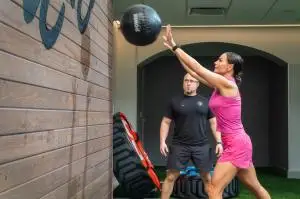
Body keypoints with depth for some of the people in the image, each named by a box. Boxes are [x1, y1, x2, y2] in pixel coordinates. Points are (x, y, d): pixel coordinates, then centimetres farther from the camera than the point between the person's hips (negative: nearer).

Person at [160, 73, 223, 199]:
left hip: (201, 146, 1)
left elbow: (214, 123, 8)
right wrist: (162, 141, -5)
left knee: (207, 177, 6)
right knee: (171, 177, 0)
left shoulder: (205, 102, 7)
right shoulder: (175, 101, 5)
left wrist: (219, 142, -1)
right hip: (179, 146, -1)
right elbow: (166, 122, 5)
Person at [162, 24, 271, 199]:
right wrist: (174, 50, 9)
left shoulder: (227, 84, -14)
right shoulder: (220, 85, 9)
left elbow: (197, 68, -15)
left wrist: (174, 46, -10)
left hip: (236, 144, -10)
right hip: (237, 144, 10)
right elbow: (194, 71, 10)